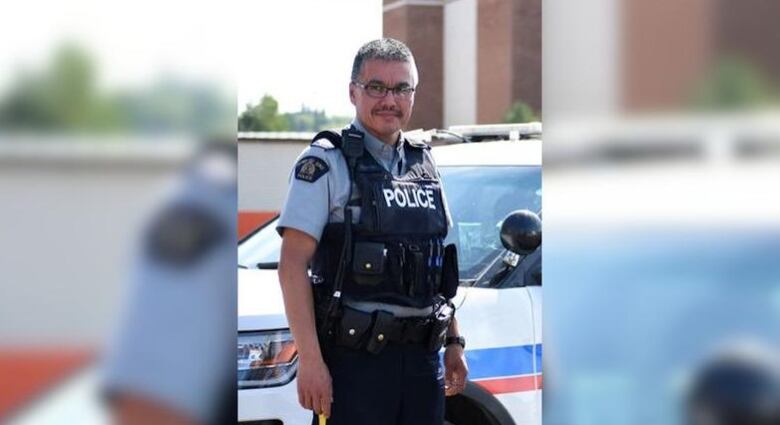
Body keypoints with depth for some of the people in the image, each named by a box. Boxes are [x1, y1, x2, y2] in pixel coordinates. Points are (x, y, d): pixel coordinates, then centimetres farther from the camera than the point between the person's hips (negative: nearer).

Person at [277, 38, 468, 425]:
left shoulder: (424, 164, 15)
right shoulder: (326, 163, -6)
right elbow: (293, 264, -12)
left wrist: (454, 342, 17)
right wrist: (310, 360, -19)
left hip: (421, 358, 6)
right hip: (355, 358, -6)